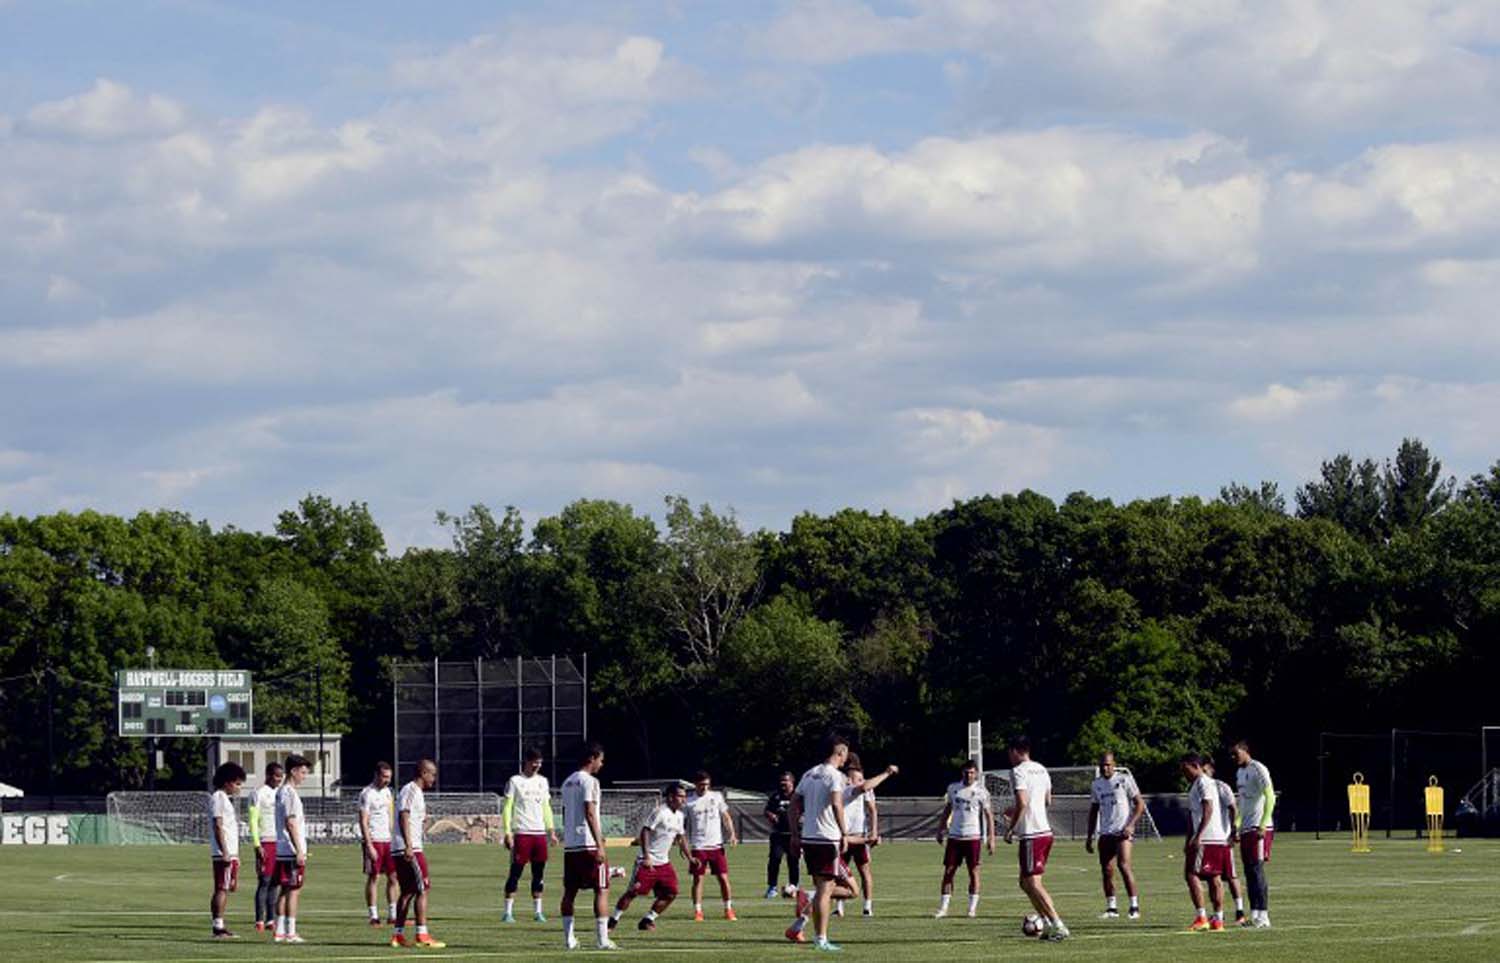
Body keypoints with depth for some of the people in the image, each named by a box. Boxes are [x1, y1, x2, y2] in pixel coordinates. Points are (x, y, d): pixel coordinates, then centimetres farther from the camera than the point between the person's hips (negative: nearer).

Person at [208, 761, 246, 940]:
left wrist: (236, 856, 23)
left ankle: (220, 927, 11)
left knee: (224, 889, 9)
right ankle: (218, 927, -12)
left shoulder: (226, 799, 21)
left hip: (231, 853, 10)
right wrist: (225, 853, -20)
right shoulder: (218, 798, -9)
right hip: (223, 853, -10)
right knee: (221, 889, -10)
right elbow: (218, 827, -16)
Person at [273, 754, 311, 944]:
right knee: (293, 890, -7)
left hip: (282, 850, 10)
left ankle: (280, 932, 11)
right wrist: (299, 850, -18)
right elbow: (290, 823, -18)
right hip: (292, 850, -10)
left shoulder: (281, 792, 16)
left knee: (285, 890, 11)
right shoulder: (290, 793, -13)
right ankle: (290, 932, -8)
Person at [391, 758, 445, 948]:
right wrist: (409, 846, -27)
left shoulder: (416, 792, 21)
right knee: (423, 889, -9)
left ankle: (398, 934, 14)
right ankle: (422, 936, -11)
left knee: (408, 891, 13)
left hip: (400, 851, 10)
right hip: (409, 849, -10)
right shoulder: (412, 791, -10)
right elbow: (403, 817, -21)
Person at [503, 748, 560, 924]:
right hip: (521, 833, -5)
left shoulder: (542, 782, 14)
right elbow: (508, 808, -4)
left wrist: (551, 830, 13)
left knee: (539, 873, 6)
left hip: (539, 833, 5)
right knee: (515, 872, -5)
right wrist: (508, 833, -12)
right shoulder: (515, 781, -1)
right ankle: (508, 912, -3)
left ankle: (537, 911, 11)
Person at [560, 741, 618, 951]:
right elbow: (590, 813, -18)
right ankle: (602, 939, -7)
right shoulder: (589, 781, -10)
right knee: (602, 890, -3)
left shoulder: (567, 782, 16)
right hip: (588, 845, -8)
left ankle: (569, 939, 9)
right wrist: (599, 844, -20)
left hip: (569, 845, 8)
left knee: (570, 891, 10)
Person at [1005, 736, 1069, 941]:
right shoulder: (1041, 770, 16)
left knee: (1033, 883, -9)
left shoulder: (1018, 771, -11)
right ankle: (1048, 924, 13)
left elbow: (1022, 803, -21)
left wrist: (1010, 828, -10)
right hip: (1045, 830, 9)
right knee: (1026, 882, 16)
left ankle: (1058, 926, -15)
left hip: (1031, 835, -9)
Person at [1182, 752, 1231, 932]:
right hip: (1217, 839, 10)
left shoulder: (1203, 783, -10)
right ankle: (1217, 919, 8)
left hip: (1207, 838, -10)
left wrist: (1198, 836, -24)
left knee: (1191, 874, -9)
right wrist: (1188, 841, 27)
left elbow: (1208, 811, -19)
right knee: (1213, 878, 8)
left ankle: (1201, 917, -12)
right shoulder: (1196, 784, 21)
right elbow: (1193, 816, 26)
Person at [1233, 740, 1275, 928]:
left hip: (1259, 828, -9)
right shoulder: (1239, 773, 18)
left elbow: (1270, 798, -15)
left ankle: (1263, 917, -10)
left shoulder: (1258, 770, -10)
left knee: (1257, 870, -10)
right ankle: (1254, 915, 10)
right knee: (1249, 872, 7)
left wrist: (1262, 826, -20)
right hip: (1246, 828, 9)